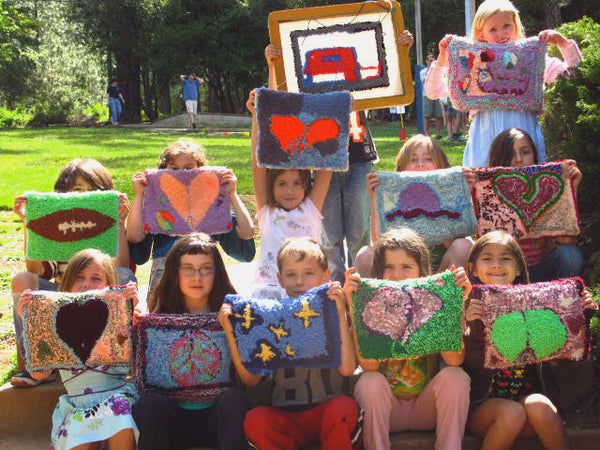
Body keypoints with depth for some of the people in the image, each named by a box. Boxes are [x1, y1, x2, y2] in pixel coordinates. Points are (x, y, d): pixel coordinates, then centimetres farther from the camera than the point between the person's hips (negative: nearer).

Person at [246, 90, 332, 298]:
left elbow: (326, 168, 9)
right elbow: (258, 165, 8)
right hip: (268, 289, 0)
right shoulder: (266, 211, 13)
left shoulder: (311, 209, 13)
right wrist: (256, 117, 4)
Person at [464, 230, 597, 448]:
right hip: (482, 404, -2)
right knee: (512, 412, -30)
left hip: (528, 395, 2)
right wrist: (466, 325, -28)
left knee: (538, 405, -29)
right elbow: (471, 363, -11)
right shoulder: (466, 308, -2)